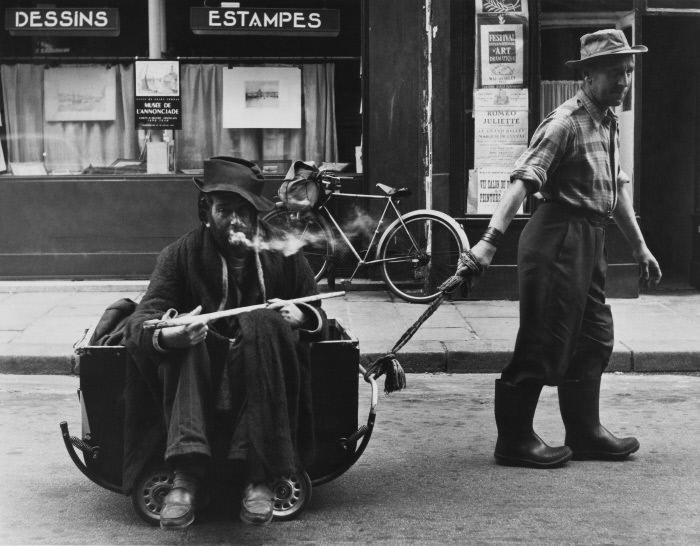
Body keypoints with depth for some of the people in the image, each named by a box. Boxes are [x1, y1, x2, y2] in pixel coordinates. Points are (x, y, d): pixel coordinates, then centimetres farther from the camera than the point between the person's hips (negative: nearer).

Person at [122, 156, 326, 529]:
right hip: (197, 375, 0)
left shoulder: (282, 253, 5)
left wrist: (301, 316, -16)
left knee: (262, 322, -31)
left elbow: (318, 317, 11)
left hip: (262, 369, 0)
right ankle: (186, 476, -38)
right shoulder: (182, 253, 0)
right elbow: (144, 318, -11)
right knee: (182, 335, -31)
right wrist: (163, 336, -37)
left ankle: (259, 476, -34)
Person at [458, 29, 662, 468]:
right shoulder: (566, 122, -15)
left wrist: (639, 246, 22)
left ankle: (585, 432, 28)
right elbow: (523, 181, -25)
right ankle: (514, 440, 7)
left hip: (590, 242, 9)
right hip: (560, 238, -9)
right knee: (544, 342, -4)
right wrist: (490, 241, -35)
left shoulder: (609, 122, 13)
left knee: (593, 340, 15)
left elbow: (618, 187, 22)